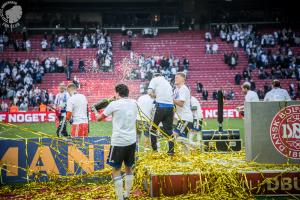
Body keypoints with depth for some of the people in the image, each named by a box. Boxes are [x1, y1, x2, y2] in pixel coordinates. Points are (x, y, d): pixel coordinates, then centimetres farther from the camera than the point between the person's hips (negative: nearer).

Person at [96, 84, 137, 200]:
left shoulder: (114, 104, -8)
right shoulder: (134, 103, 6)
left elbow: (100, 118, 6)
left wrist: (97, 115, 29)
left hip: (118, 142, -5)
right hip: (132, 141, 6)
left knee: (116, 170, 3)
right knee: (129, 168, 17)